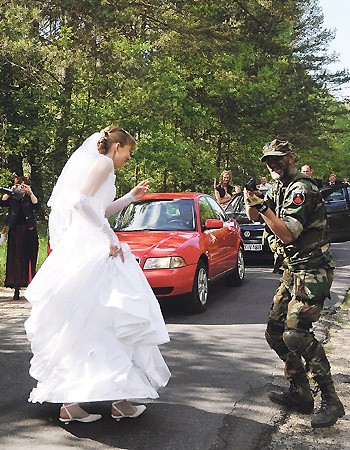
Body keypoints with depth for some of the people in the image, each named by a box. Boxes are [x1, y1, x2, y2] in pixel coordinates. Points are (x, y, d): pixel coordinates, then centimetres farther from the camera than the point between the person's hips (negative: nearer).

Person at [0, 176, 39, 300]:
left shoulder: (29, 198, 8)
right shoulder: (12, 198, 8)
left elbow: (36, 206, -10)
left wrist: (30, 192, -17)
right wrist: (10, 192, -14)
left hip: (28, 231, -1)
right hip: (15, 231, 1)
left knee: (29, 259, -2)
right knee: (15, 259, 0)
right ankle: (16, 289, 3)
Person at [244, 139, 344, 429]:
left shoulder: (301, 189, -14)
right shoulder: (279, 189, 16)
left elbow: (287, 234, -21)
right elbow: (254, 217, 17)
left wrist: (263, 206, -24)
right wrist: (252, 202, -2)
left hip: (310, 272, -10)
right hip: (292, 272, 10)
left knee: (296, 333, -21)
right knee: (276, 332, 9)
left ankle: (331, 402, -12)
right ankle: (300, 394, 18)